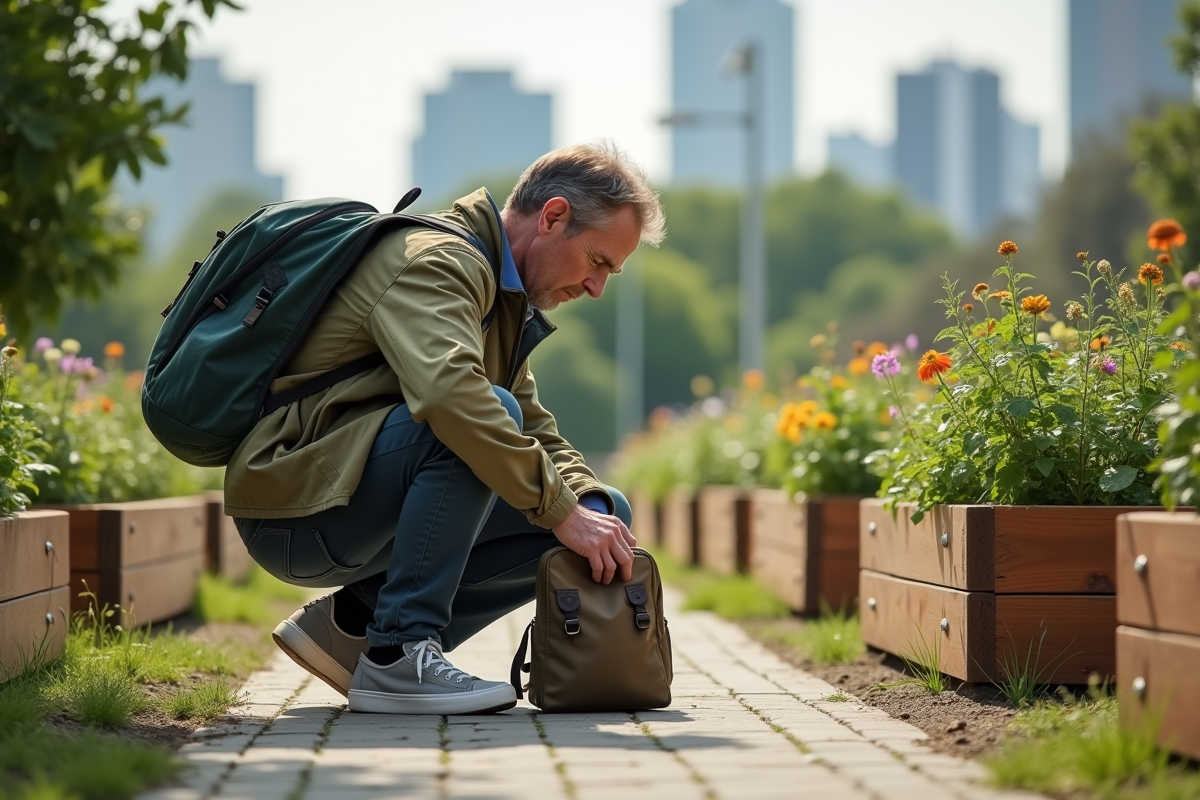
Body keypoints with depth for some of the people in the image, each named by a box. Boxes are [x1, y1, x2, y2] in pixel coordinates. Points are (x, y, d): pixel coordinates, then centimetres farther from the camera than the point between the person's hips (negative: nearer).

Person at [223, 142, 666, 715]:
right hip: (294, 507, -10)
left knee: (605, 511, 4)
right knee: (490, 415, -31)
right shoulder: (437, 260, -16)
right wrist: (563, 512, -32)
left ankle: (354, 623, 3)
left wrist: (594, 510, -3)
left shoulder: (506, 296, 16)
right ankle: (398, 656, -24)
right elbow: (448, 392, -34)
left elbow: (537, 432, 18)